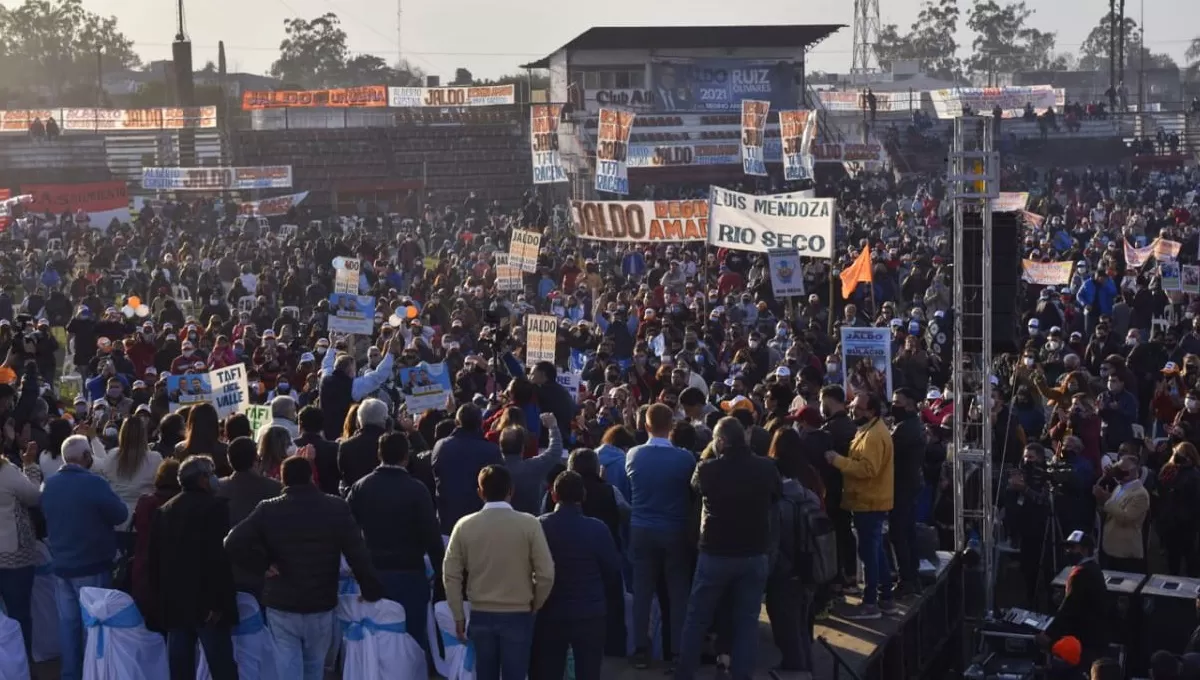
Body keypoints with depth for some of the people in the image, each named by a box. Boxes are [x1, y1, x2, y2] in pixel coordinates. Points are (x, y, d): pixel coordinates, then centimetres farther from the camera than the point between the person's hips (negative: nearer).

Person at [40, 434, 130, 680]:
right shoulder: (93, 483, -19)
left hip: (61, 565, 5)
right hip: (92, 566, -5)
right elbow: (121, 514, -11)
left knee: (68, 623, 11)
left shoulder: (49, 485, 1)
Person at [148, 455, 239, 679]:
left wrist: (160, 598, 19)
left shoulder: (164, 511, 13)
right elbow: (220, 558, -17)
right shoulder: (215, 507, -9)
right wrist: (219, 602, -16)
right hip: (206, 602, -6)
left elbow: (155, 560, 14)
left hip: (174, 602, 7)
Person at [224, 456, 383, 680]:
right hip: (321, 605, 1)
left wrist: (263, 565, -5)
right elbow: (358, 554, -7)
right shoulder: (337, 508, -6)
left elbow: (233, 544, -17)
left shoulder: (268, 510, -7)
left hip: (281, 605, -1)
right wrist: (372, 591, 0)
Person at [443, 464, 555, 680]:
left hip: (481, 615, 2)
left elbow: (451, 575, 1)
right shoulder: (529, 524, -8)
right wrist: (535, 607, 7)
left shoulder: (465, 526, -1)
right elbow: (546, 573, -9)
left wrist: (458, 616, 9)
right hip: (518, 615, -2)